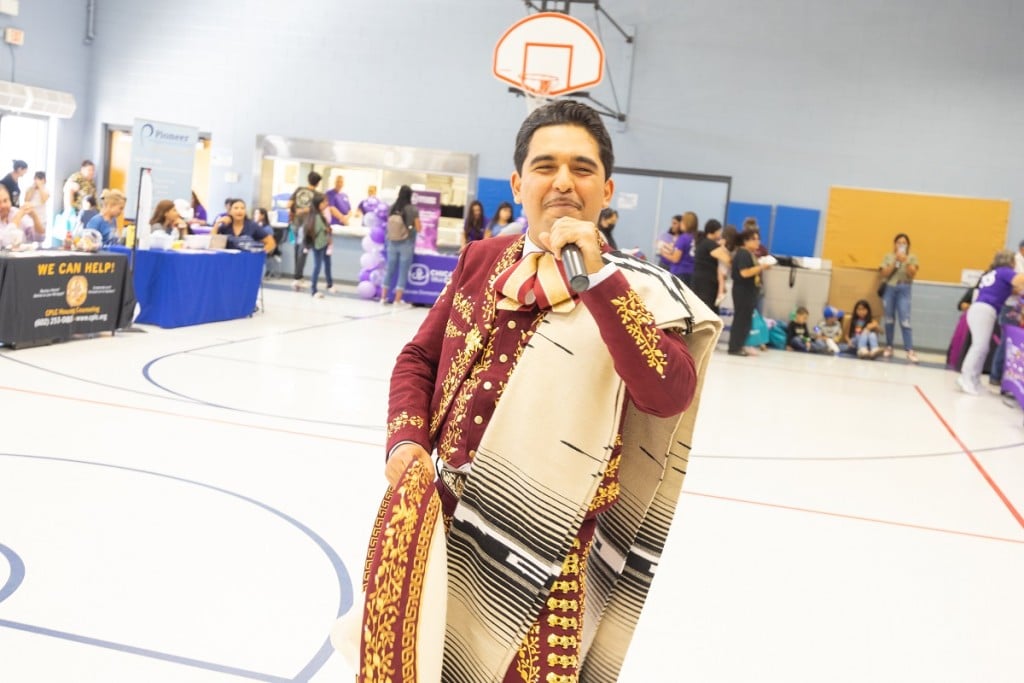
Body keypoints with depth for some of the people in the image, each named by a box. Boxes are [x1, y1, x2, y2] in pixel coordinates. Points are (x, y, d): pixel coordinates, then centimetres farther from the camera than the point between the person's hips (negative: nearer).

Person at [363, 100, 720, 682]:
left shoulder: (634, 288, -9)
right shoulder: (482, 258, 6)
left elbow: (670, 395, -25)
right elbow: (419, 358, 13)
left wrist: (595, 277, -29)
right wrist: (406, 442, -4)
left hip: (546, 537, -4)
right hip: (449, 507, 5)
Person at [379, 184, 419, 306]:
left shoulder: (393, 208, 0)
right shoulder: (413, 209, -11)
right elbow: (418, 229, -7)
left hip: (392, 243, 4)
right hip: (406, 244, -4)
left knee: (389, 270, 12)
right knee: (403, 272, 3)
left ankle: (383, 297, 15)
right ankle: (397, 299, 3)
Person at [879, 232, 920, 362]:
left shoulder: (912, 257, 6)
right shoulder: (888, 256, 6)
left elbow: (912, 274, -5)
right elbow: (884, 274, -3)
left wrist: (905, 261, -16)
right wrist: (895, 262, -11)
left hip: (904, 290, -1)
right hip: (889, 289, 1)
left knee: (905, 320, -10)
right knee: (889, 319, 7)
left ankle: (909, 350, -13)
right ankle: (889, 347, 16)